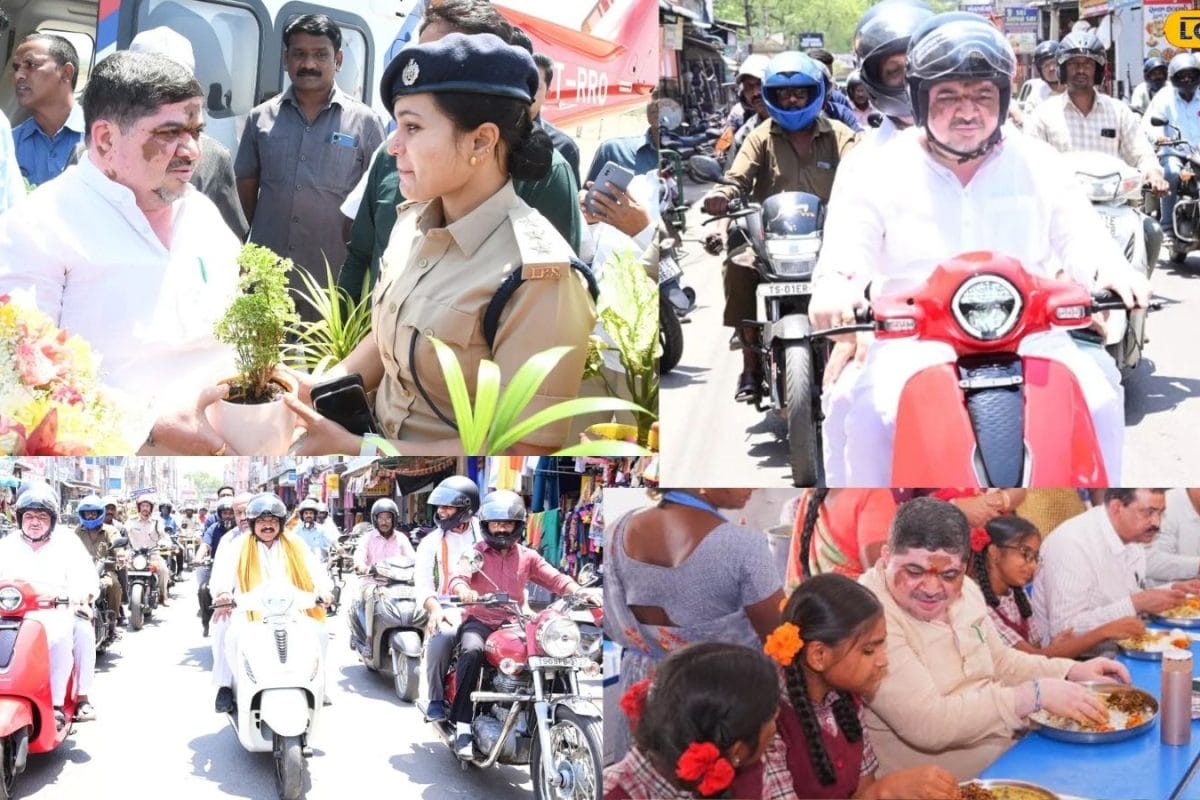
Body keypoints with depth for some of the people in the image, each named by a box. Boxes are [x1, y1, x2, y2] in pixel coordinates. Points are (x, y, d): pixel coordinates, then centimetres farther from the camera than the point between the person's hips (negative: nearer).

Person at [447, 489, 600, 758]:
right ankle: (463, 726, -35)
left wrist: (580, 591, -15)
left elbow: (555, 578, 5)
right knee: (472, 651, -37)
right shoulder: (474, 553, 7)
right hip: (479, 621, -3)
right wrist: (464, 591, -36)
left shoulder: (527, 556, 17)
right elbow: (458, 577, -11)